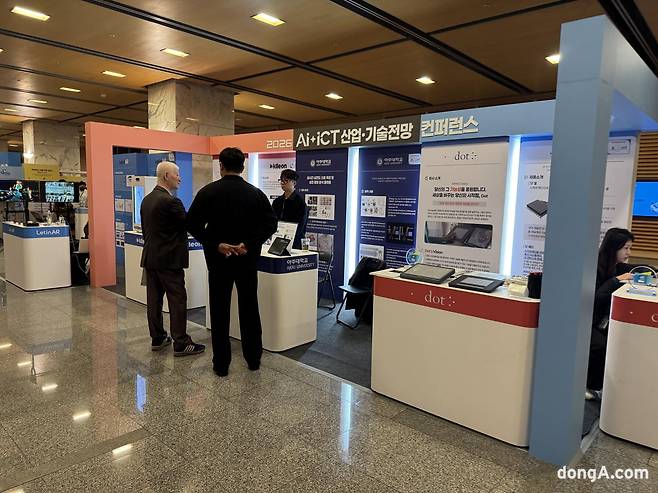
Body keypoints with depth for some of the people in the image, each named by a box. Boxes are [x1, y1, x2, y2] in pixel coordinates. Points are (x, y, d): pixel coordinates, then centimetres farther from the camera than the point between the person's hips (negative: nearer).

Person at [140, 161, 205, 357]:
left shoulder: (147, 200, 11)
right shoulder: (170, 201, -18)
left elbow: (146, 229, 17)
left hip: (150, 257, 9)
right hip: (169, 260, -9)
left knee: (154, 299, 12)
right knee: (177, 301, -3)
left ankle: (157, 338, 22)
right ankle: (181, 344, 2)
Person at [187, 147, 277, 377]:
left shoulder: (208, 192, -5)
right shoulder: (256, 193, 0)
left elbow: (192, 224, -9)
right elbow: (270, 224, -7)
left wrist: (216, 244, -11)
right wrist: (248, 244, -12)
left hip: (218, 259, -1)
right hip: (248, 259, 2)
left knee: (219, 312, 8)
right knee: (249, 309, 13)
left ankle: (221, 364, 14)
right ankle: (253, 359, 22)